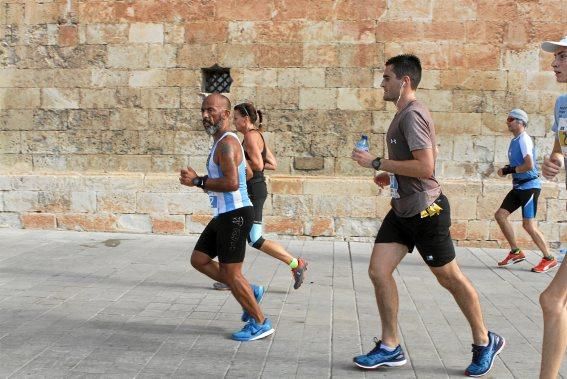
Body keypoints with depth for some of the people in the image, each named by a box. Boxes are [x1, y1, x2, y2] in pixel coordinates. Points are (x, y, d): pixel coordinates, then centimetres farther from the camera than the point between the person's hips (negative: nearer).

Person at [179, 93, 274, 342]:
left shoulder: (227, 143, -17)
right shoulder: (221, 142, 16)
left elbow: (231, 183, -29)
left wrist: (198, 181, -19)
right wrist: (198, 181, 7)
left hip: (235, 215, -10)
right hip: (224, 215, 10)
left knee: (230, 272, -3)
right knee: (199, 260, 15)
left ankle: (260, 323, 11)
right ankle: (250, 292, 21)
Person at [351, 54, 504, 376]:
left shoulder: (412, 115, -18)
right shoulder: (406, 113, 14)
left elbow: (426, 167, -27)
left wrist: (377, 163, -21)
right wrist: (392, 176, 15)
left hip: (424, 211, -10)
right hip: (402, 210, 10)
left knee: (450, 278, 5)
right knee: (378, 271, 2)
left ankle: (485, 342, 25)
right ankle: (390, 347, 11)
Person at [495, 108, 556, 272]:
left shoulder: (524, 139, -15)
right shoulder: (515, 140, 14)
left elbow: (529, 165, -24)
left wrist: (508, 170, -16)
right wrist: (506, 169, 3)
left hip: (529, 186, -9)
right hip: (519, 186, 9)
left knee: (529, 225, -8)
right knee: (500, 215, 4)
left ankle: (549, 258, 7)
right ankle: (516, 252, 13)